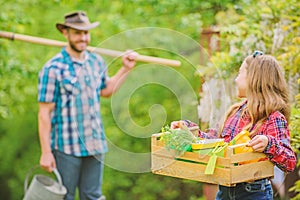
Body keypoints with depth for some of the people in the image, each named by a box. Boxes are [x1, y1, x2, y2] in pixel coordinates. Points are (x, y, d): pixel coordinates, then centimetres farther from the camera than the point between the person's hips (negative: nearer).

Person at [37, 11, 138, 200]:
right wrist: (46, 152, -14)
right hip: (66, 147, -6)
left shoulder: (97, 62, 7)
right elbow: (44, 113, -13)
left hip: (95, 145, 6)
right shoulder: (53, 68, -12)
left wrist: (126, 69, 15)